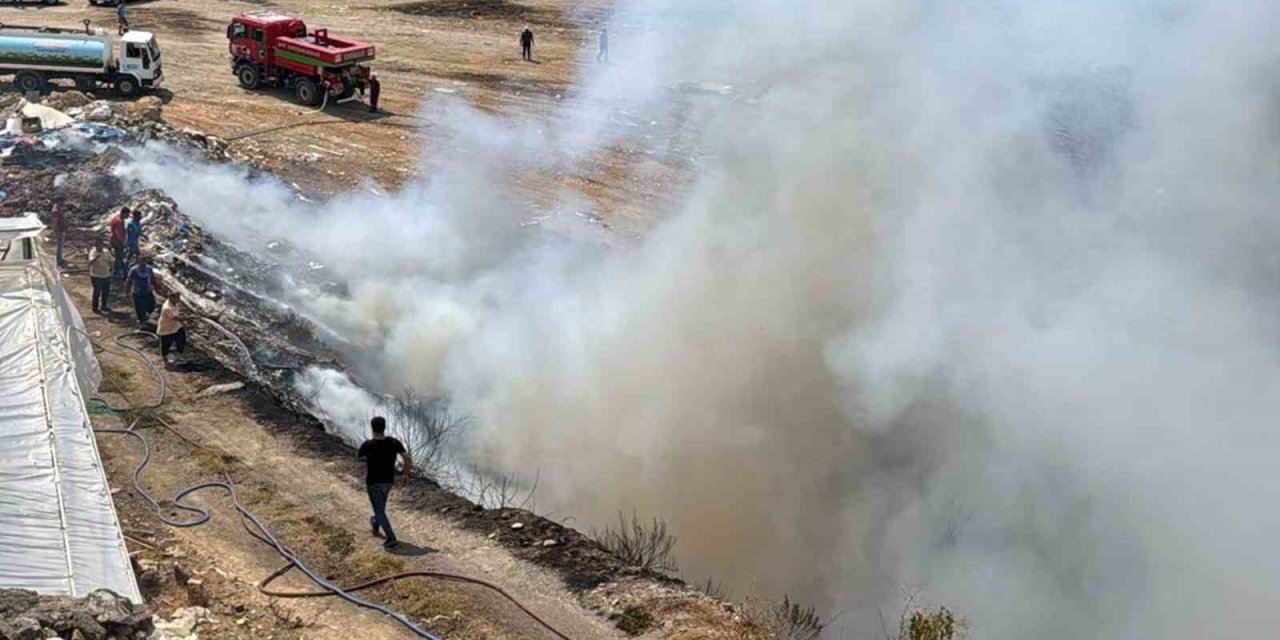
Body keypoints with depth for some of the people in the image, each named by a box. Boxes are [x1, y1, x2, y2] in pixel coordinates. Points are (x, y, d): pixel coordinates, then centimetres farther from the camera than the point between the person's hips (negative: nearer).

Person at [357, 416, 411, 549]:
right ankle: (376, 524, 53)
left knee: (379, 510, 2)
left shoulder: (367, 445, -22)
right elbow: (408, 458, -13)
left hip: (373, 482, -4)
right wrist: (406, 473, 4)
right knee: (381, 504, 30)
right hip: (388, 481, 4)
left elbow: (358, 457, -1)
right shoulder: (394, 442, -15)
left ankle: (391, 538, -8)